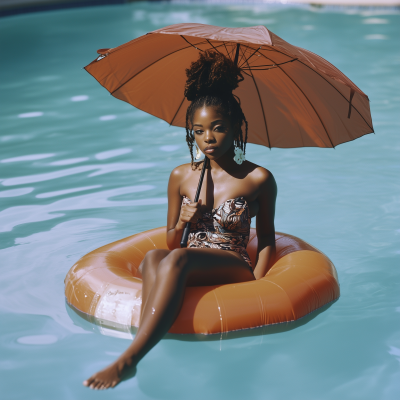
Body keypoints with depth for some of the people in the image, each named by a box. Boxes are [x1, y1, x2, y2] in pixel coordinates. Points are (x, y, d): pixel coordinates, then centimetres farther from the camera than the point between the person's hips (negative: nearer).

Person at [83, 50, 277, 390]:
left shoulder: (258, 179, 1)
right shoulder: (181, 177, 10)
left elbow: (266, 241, 9)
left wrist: (256, 286, -6)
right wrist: (181, 224, -6)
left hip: (235, 269, -3)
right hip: (186, 272, 3)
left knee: (178, 259, -37)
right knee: (153, 258, -34)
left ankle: (128, 360, -46)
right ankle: (148, 345, -52)